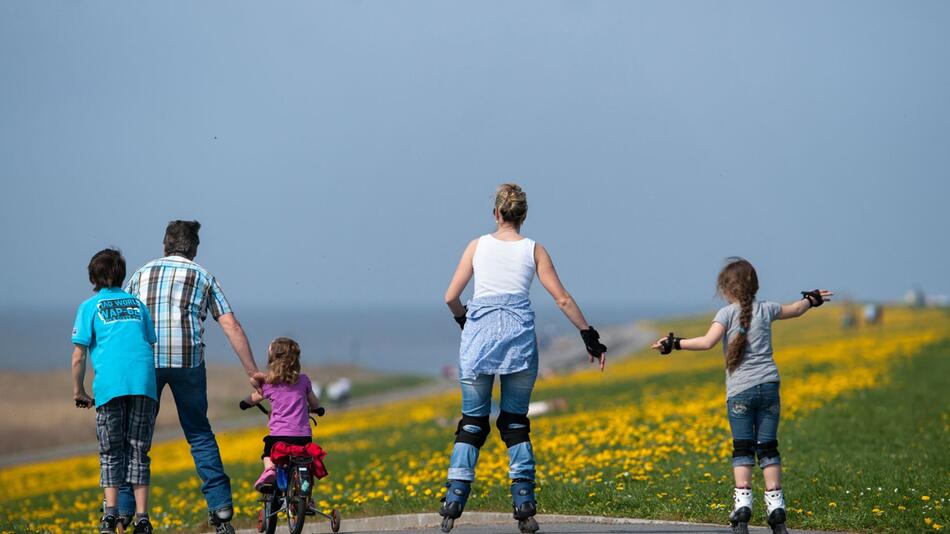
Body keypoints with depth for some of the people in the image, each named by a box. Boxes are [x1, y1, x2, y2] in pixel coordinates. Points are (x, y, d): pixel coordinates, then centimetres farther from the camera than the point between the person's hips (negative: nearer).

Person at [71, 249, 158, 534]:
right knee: (138, 451, 7)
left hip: (110, 384, -2)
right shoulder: (137, 304, 22)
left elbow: (79, 354, 5)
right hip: (144, 382, 2)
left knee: (111, 453, 7)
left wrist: (78, 391, 14)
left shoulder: (90, 306, 11)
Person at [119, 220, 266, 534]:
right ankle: (221, 507, 5)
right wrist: (252, 371, 10)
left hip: (145, 360, 0)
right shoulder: (203, 277, 15)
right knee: (199, 434, 12)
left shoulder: (141, 274, 19)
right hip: (187, 360, 0)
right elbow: (231, 326, 8)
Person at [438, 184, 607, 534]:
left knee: (472, 422, 6)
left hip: (479, 334, 0)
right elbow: (562, 299, 6)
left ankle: (454, 501, -5)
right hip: (519, 334, 0)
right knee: (515, 422, 10)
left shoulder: (478, 246, 9)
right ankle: (524, 506, 2)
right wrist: (590, 336, 12)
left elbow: (451, 297, 6)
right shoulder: (534, 250, 9)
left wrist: (463, 319, 27)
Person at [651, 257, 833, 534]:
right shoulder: (766, 309, 11)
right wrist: (812, 299, 49)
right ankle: (776, 509, 5)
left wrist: (675, 343, -14)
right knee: (768, 447, 7)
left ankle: (742, 505, -13)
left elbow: (707, 342, -19)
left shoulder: (727, 314, -4)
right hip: (769, 386, 4)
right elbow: (795, 309, 30)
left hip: (740, 390, -4)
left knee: (742, 448, -2)